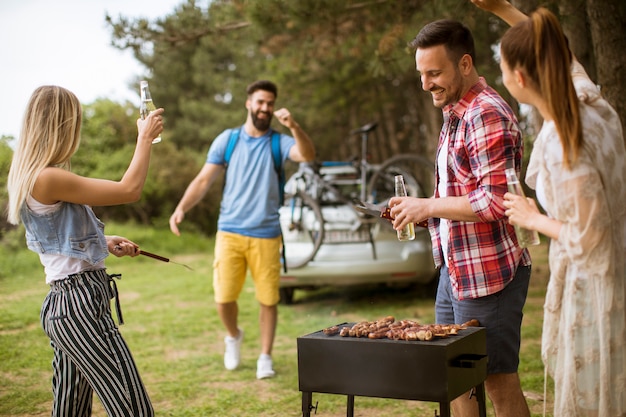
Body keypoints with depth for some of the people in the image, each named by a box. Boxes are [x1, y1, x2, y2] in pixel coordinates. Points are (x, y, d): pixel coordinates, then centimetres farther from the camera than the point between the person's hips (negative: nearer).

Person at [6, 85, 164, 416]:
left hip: (65, 302, 10)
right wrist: (145, 137, -4)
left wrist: (103, 243, 16)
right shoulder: (48, 178, -18)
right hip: (80, 305, -10)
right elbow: (129, 190, -16)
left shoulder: (30, 177, 12)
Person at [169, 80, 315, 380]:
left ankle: (265, 357, 22)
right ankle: (233, 335, 29)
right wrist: (181, 208, -11)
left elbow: (307, 155, -17)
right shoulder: (227, 140, 7)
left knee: (268, 299, 4)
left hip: (266, 235, 0)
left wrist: (293, 127, -34)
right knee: (224, 297, -3)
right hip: (230, 232, 0)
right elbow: (204, 180, 4)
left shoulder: (278, 142, 3)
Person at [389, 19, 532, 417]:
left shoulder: (487, 115, -18)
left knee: (499, 381, 3)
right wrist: (421, 212, 6)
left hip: (486, 272, -10)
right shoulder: (456, 113, 13)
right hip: (455, 265, 10)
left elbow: (495, 201, -25)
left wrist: (429, 206, -18)